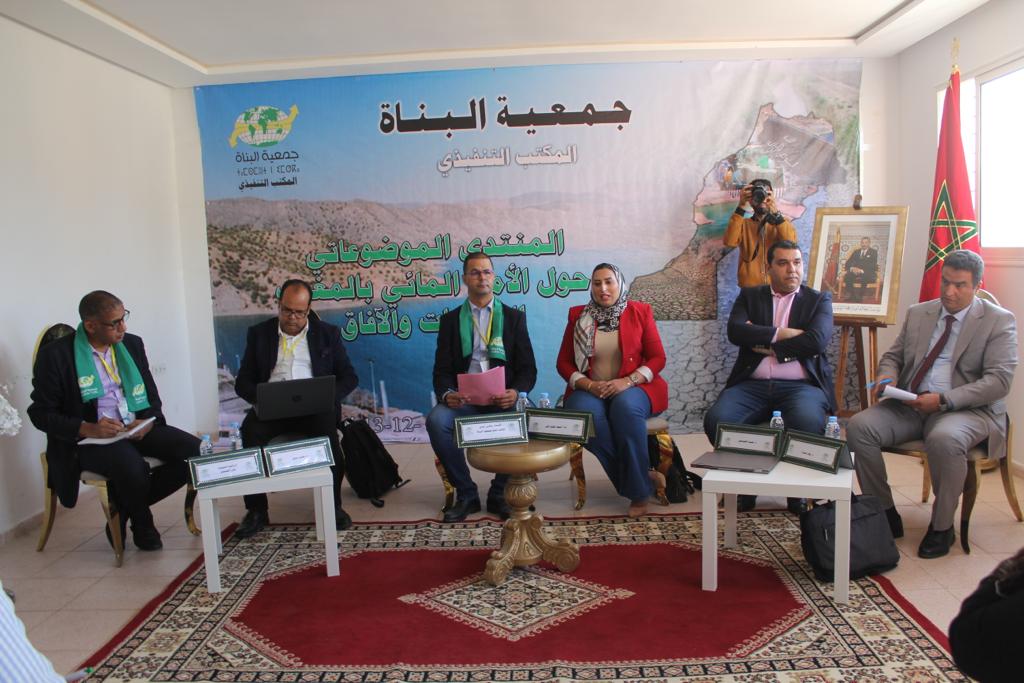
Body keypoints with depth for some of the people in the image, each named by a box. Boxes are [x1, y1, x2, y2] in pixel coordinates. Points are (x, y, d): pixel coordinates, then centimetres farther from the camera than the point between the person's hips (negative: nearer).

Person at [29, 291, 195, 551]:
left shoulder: (132, 344, 8)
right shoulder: (55, 354, -7)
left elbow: (151, 396, 14)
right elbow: (41, 414, -5)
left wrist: (148, 422, -8)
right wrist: (87, 428, -21)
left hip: (137, 429, 5)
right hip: (89, 439, -5)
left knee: (195, 451, -18)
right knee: (133, 468, -36)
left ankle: (124, 510, 2)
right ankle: (142, 523, 1)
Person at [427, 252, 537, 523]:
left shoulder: (514, 317, 12)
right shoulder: (450, 320, 13)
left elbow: (528, 368, 6)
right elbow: (442, 370, 7)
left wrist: (515, 393, -17)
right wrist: (447, 394, -17)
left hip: (503, 399, 0)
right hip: (464, 398, 1)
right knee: (436, 420, -30)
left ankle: (499, 493, -9)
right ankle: (466, 494, -10)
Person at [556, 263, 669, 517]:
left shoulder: (640, 312, 5)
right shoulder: (578, 316, 8)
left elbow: (657, 358, 1)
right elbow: (564, 363, 7)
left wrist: (628, 381, -16)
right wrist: (588, 385, -12)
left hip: (633, 388, -1)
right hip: (590, 390, 2)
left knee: (625, 407, -37)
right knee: (586, 414, -34)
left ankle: (638, 489, -22)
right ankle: (643, 477, -20)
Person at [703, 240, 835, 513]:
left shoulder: (819, 300, 14)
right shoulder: (749, 296, 16)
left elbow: (817, 341, -6)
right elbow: (735, 331, -4)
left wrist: (767, 346, -3)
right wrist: (781, 334, -8)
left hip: (800, 385, -1)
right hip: (752, 385, 1)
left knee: (808, 423, -35)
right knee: (716, 419, -28)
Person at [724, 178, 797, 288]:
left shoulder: (783, 222, 8)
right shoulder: (743, 224, 7)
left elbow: (791, 242, -13)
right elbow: (729, 242, -14)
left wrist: (775, 212, -23)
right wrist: (741, 207, -18)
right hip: (749, 287, 0)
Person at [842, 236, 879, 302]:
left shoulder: (873, 252, 8)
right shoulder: (856, 252, 19)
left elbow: (873, 265, -6)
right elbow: (847, 264, 10)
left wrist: (862, 270, -22)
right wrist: (852, 268, -14)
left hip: (868, 273, -3)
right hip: (855, 271, 3)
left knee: (864, 277, -39)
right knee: (847, 276, -30)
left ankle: (859, 296, -32)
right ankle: (850, 295, -25)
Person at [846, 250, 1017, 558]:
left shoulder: (1000, 321, 0)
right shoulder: (918, 313, 15)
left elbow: (999, 380, -9)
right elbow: (894, 355, 20)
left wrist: (943, 400, -21)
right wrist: (887, 373, -7)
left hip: (967, 409, -4)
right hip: (910, 405, 5)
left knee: (944, 439, -38)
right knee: (859, 426, -21)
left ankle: (942, 527, -13)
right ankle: (886, 515, -6)